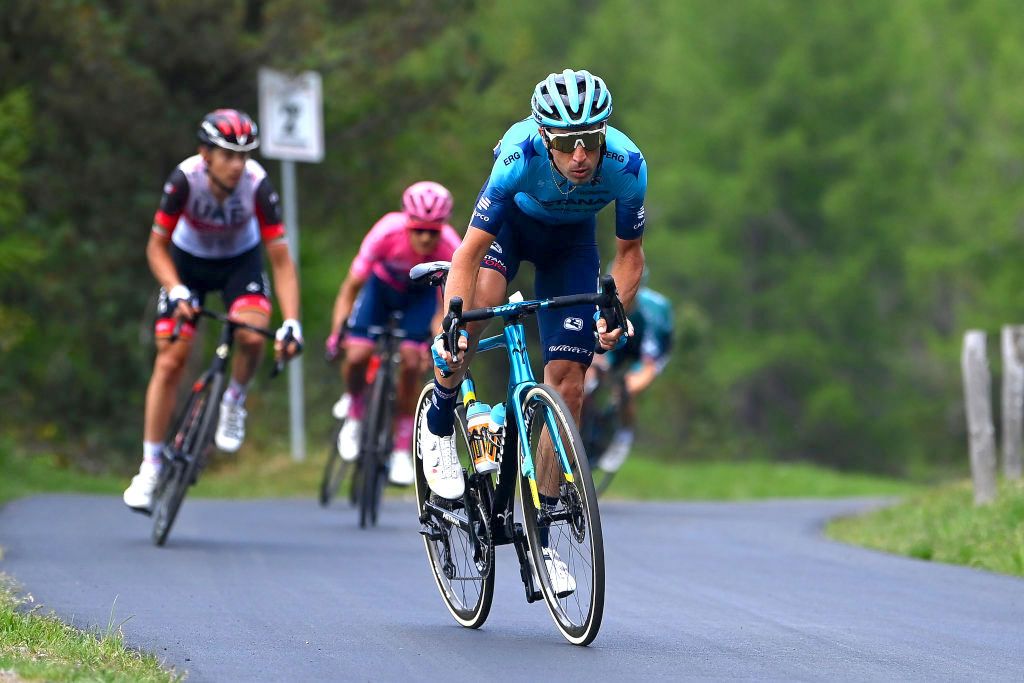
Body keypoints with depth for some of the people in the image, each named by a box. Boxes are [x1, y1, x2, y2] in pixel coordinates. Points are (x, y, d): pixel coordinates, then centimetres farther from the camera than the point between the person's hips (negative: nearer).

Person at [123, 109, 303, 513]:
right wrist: (176, 293, -36)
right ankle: (149, 468, 3)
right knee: (170, 360, -7)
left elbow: (281, 260, -27)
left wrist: (291, 323, -37)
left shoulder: (257, 185, -30)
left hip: (240, 262, 0)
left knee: (252, 337, -28)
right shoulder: (185, 179, -31)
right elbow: (157, 247, -20)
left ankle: (234, 402, 3)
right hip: (188, 261, 0)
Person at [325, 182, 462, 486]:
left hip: (421, 292, 0)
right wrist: (337, 331, -36)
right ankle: (353, 411, 18)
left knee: (411, 363, -16)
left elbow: (445, 304, -20)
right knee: (357, 356, -17)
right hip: (382, 286, 0)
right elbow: (351, 287, -27)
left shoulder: (451, 249, -34)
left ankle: (402, 452, 0)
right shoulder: (387, 233, -37)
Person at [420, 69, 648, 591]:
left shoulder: (627, 166, -33)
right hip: (512, 220, -2)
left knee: (567, 385, -7)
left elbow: (629, 251, -15)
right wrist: (451, 328, -48)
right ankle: (439, 429, -8)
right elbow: (469, 253, -37)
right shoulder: (520, 157, -39)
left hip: (571, 239, 2)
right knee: (479, 301, -35)